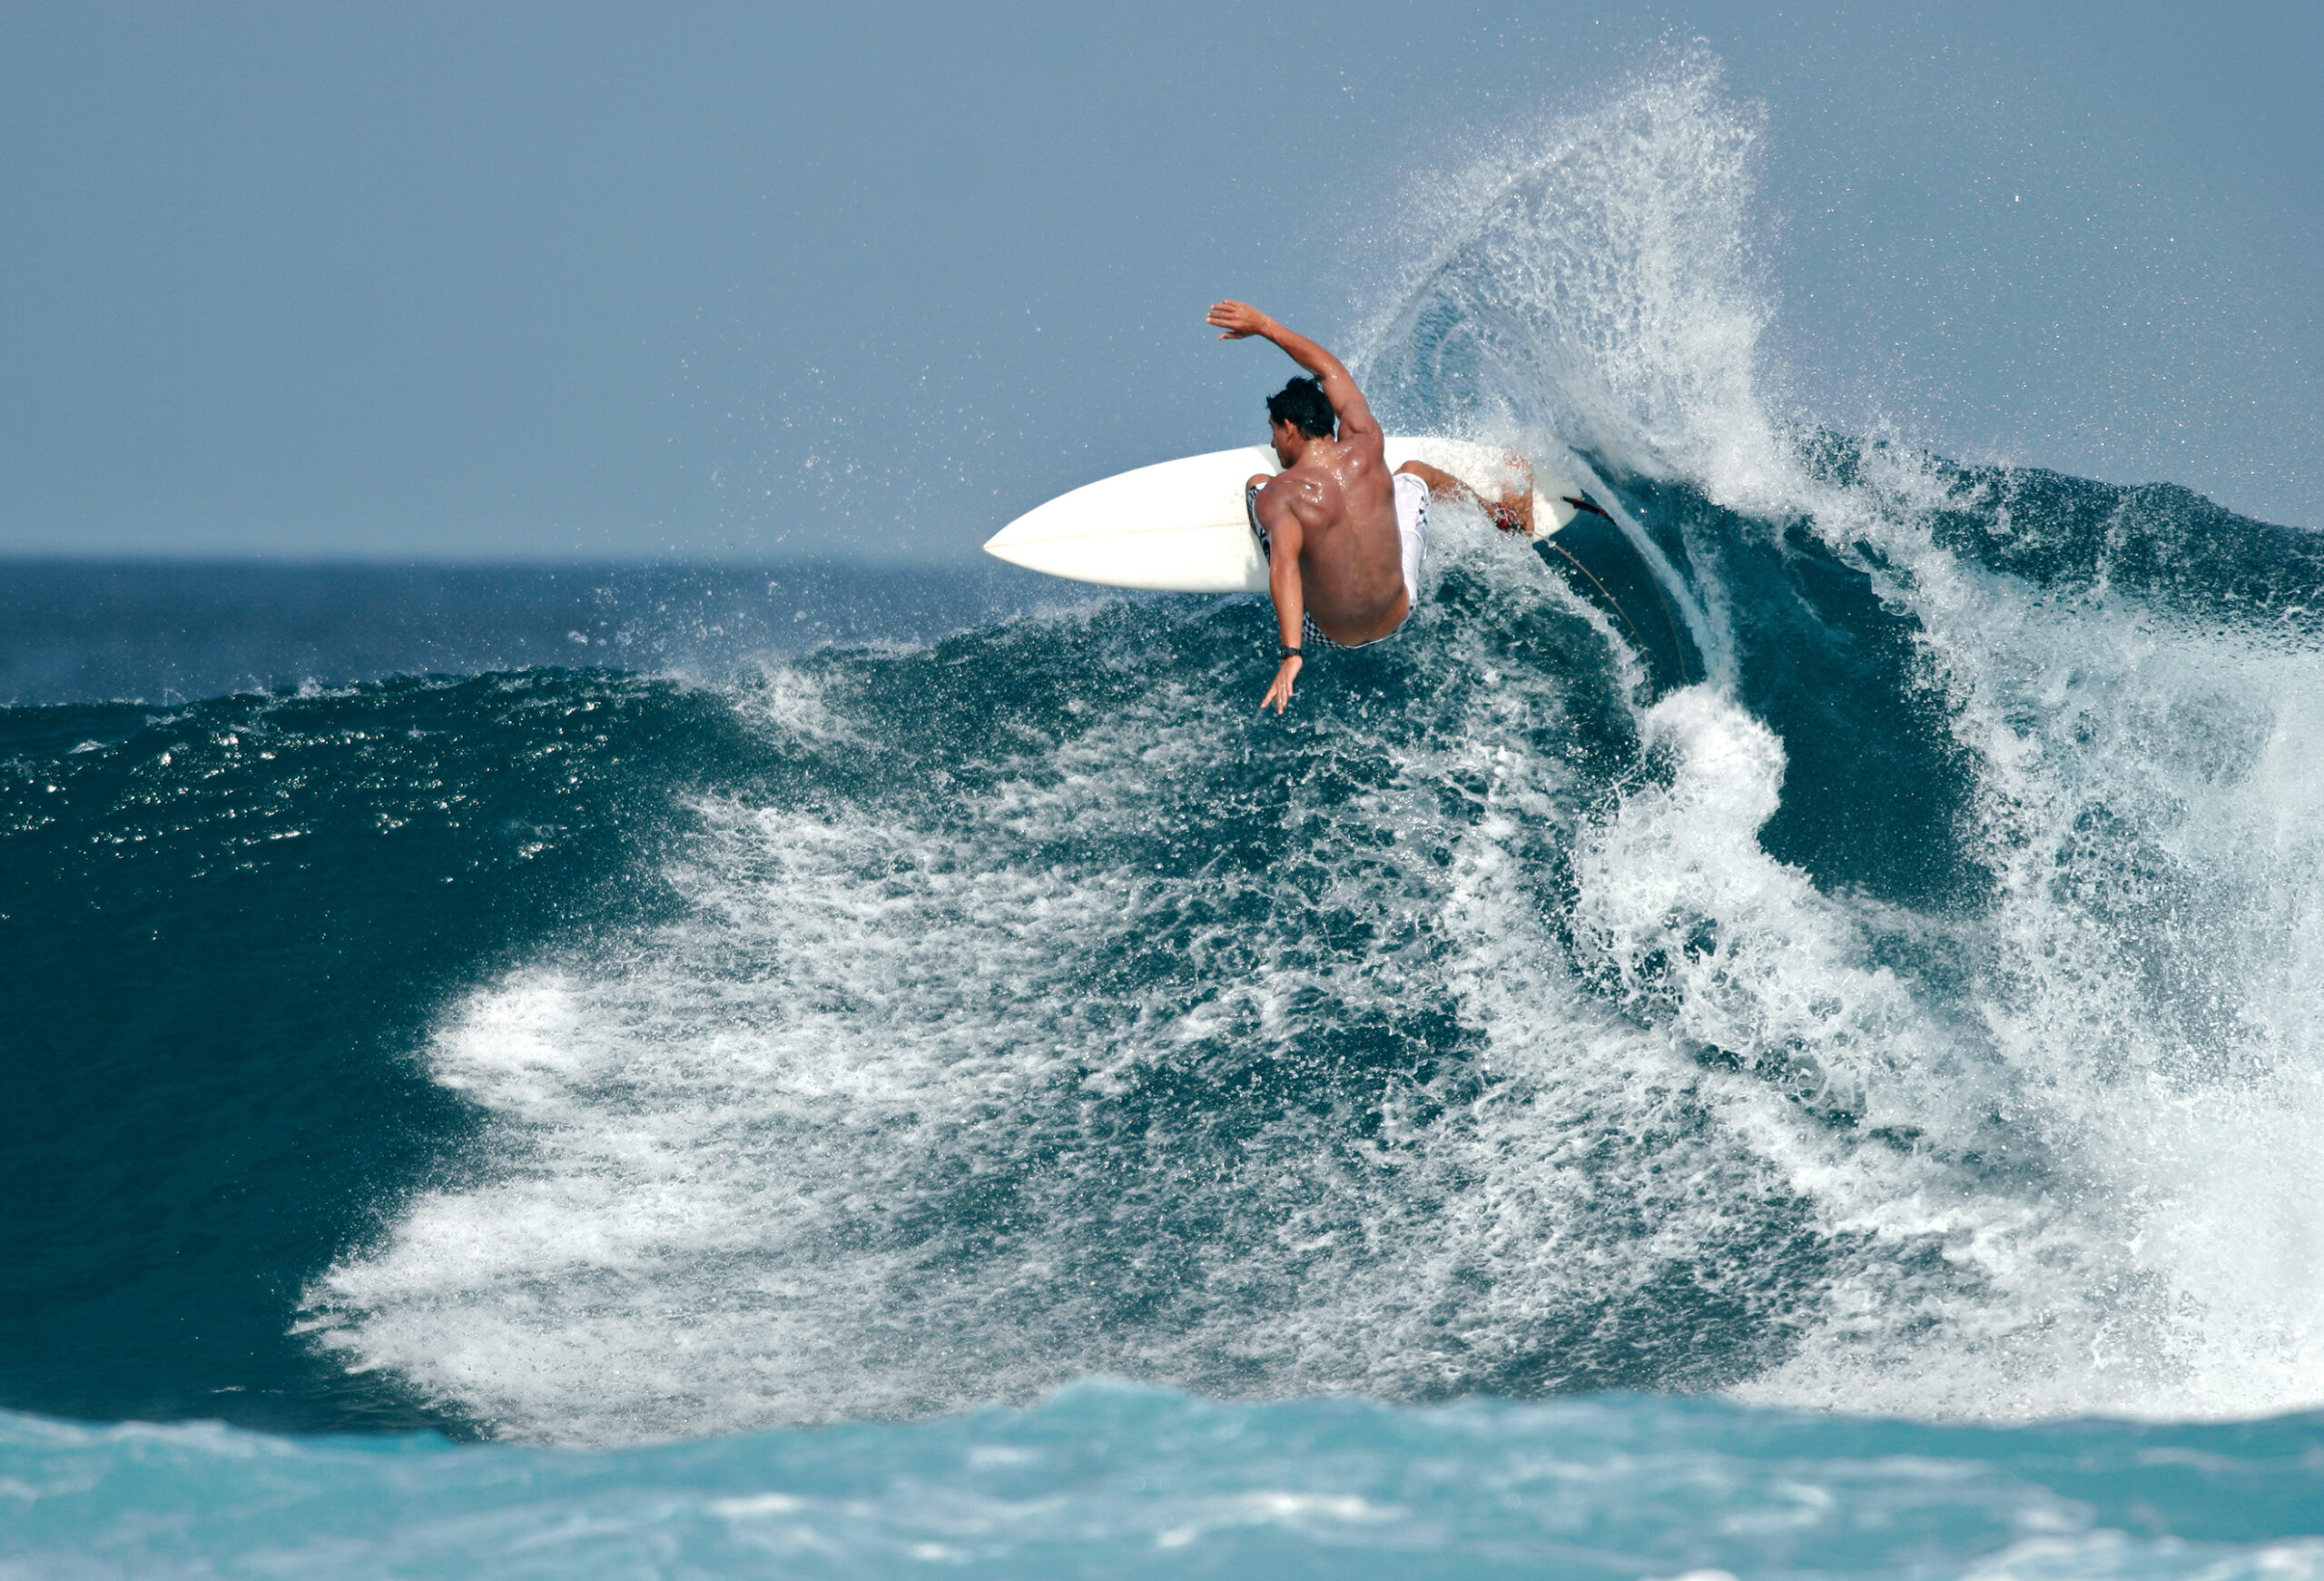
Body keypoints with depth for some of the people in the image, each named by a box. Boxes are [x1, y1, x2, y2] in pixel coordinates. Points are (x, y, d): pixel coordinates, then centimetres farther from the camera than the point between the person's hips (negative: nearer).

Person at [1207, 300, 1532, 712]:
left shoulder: (1277, 495, -26)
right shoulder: (1367, 448, -13)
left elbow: (1284, 564, -43)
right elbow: (1330, 371, 2)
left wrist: (1291, 653, -50)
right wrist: (1264, 326, 10)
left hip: (1328, 635, -2)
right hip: (1399, 617, 2)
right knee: (1413, 471, 27)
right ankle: (1500, 515, 54)